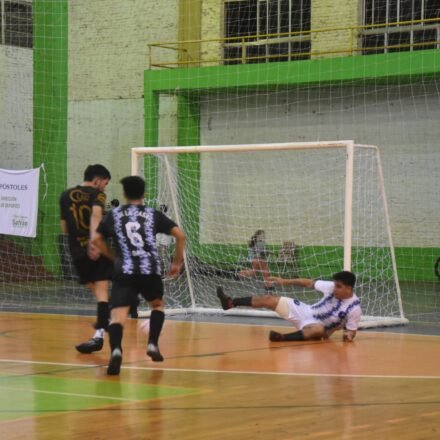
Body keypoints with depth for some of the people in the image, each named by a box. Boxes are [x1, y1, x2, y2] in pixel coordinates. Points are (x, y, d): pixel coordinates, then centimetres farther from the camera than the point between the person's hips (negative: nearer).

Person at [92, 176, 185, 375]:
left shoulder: (113, 215, 16)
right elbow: (180, 235, 6)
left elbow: (97, 240, 16)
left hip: (124, 272, -1)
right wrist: (177, 262, 17)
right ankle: (153, 344, 14)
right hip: (150, 270, 1)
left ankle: (116, 350, -39)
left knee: (118, 316, -11)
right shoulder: (153, 214, 13)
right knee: (157, 305, 29)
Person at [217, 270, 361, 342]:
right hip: (305, 311, 5)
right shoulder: (332, 287, -12)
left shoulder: (354, 308, -21)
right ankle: (231, 302, 7)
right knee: (269, 299, 0)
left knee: (319, 330, -45)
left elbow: (351, 331, -10)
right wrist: (285, 281, 2)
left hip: (317, 325, -5)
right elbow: (309, 283, -1)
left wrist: (348, 335, -34)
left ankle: (283, 338, -50)